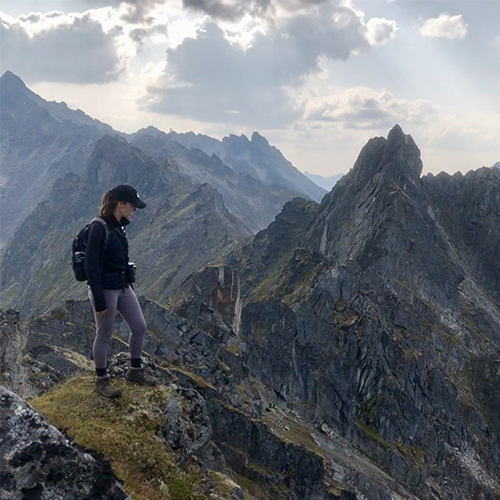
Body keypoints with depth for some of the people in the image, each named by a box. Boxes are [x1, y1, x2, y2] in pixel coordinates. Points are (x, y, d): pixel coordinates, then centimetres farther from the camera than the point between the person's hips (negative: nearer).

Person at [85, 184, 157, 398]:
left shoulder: (120, 226, 6)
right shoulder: (99, 228, -20)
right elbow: (91, 266, -21)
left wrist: (129, 283, 20)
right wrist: (99, 302, -20)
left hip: (123, 287, 9)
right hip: (105, 290, -8)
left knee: (139, 327, 13)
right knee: (104, 335, 7)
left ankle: (135, 370, 32)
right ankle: (101, 380, 25)